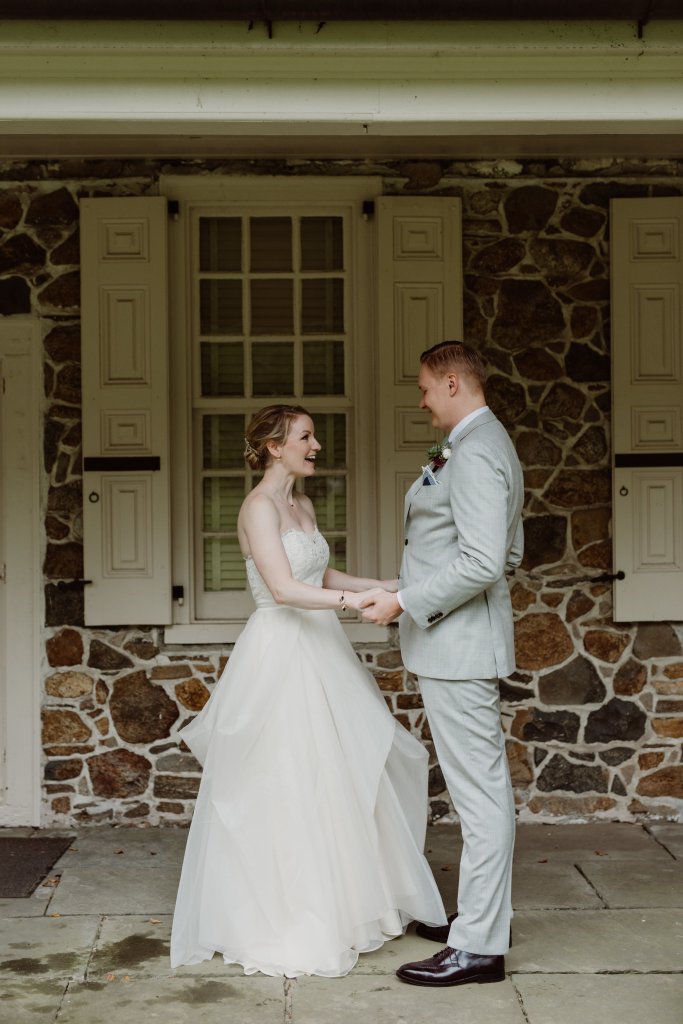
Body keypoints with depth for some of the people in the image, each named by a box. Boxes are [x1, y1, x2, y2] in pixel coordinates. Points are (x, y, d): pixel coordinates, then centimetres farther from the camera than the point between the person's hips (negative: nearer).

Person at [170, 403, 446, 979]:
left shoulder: (303, 506, 13)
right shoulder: (260, 506, -14)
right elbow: (282, 589, -24)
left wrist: (385, 585, 13)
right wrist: (354, 600, -31)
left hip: (319, 651, 9)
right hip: (282, 655, -9)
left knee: (335, 777, 13)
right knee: (285, 786, -1)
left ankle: (336, 904, 26)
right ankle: (283, 921, 12)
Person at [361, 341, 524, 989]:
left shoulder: (474, 454, -18)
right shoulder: (488, 445, 16)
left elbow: (484, 561, -26)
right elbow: (509, 553, 22)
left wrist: (405, 602, -19)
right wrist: (415, 593, 22)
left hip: (458, 641, -11)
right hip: (458, 642, 11)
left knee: (478, 790, -5)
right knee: (480, 785, 17)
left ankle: (479, 946, 1)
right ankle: (481, 914, 28)